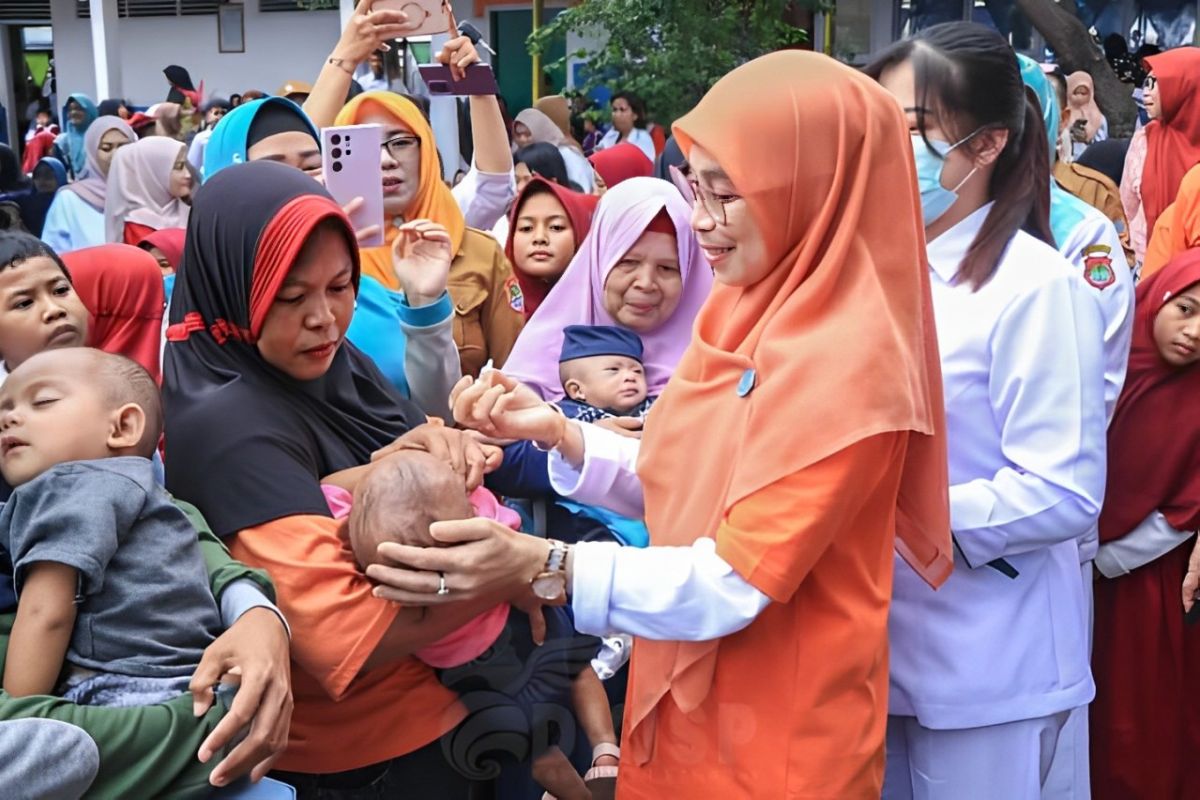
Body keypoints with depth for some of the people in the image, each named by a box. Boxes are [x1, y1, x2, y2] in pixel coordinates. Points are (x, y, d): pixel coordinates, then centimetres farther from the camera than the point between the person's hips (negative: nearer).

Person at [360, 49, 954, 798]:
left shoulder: (847, 365, -24)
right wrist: (556, 431, -7)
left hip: (775, 738, -7)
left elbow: (737, 583, -25)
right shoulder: (745, 314, 2)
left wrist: (541, 568, -34)